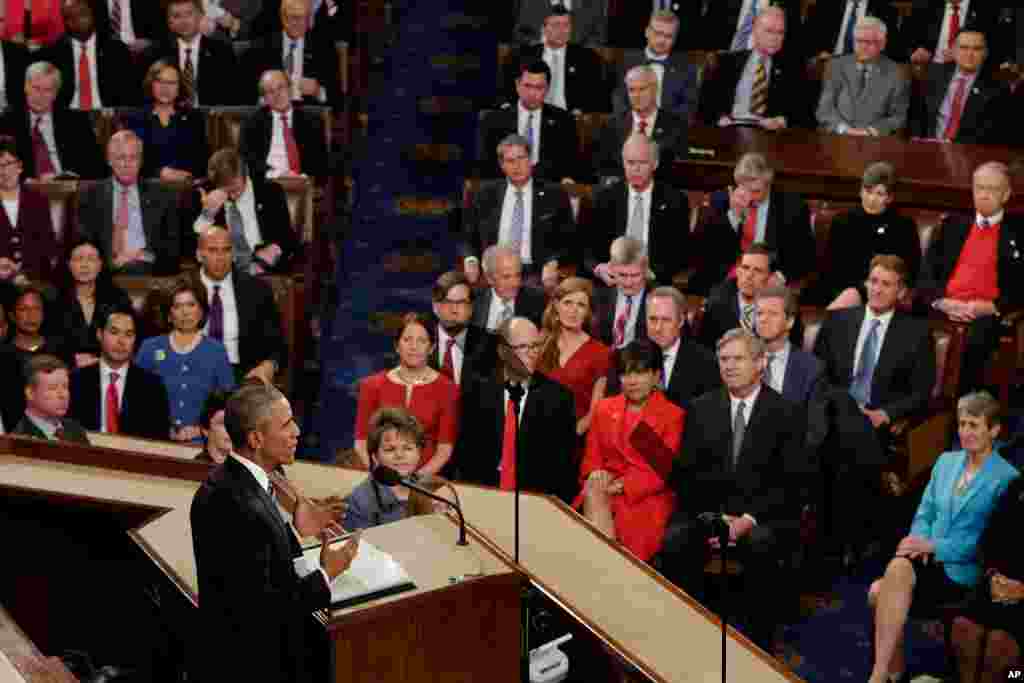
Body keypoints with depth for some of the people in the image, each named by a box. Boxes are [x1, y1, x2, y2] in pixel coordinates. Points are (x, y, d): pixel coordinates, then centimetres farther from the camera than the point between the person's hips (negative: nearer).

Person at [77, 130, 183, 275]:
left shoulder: (161, 194, 12)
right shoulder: (91, 196, 12)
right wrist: (112, 260, -12)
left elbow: (174, 242, 8)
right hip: (107, 271, -1)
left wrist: (143, 254, -9)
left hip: (149, 269, 1)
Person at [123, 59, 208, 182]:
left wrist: (186, 175, -10)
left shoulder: (194, 118, 13)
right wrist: (159, 173, -10)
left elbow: (203, 157, 8)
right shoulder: (134, 119, 11)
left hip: (186, 186, 0)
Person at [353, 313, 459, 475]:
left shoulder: (446, 388, 2)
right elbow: (361, 442, 8)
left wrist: (418, 477, -12)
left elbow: (445, 449, 0)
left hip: (425, 479, -1)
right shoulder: (372, 385, 7)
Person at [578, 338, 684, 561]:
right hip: (605, 486, 3)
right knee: (593, 494, -32)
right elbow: (592, 455, 17)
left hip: (647, 496, -3)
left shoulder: (673, 415, 5)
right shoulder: (605, 408, 19)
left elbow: (663, 471, -3)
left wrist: (622, 485, -14)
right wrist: (596, 474, -8)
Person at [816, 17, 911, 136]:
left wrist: (871, 131, -12)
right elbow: (824, 109, 5)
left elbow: (899, 117, 5)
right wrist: (844, 129, -12)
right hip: (837, 137, 1)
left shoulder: (896, 74, 7)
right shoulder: (837, 66, 11)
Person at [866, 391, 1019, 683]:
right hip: (929, 560, 5)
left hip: (964, 571, -5)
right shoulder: (946, 461, 14)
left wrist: (934, 546, -17)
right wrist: (919, 541, -7)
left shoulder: (1007, 478, -5)